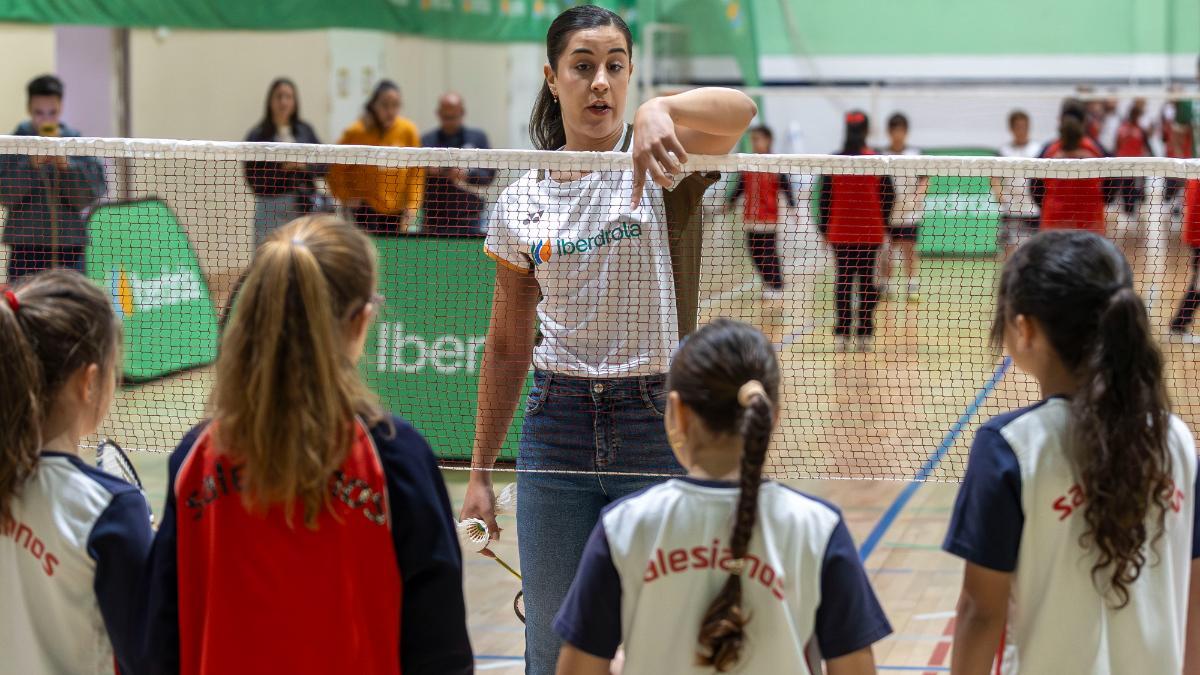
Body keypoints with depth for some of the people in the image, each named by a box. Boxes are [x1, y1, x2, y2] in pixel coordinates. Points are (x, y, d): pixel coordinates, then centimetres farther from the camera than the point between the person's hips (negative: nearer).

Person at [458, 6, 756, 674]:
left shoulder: (660, 163, -5)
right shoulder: (521, 202, 5)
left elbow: (741, 109, -28)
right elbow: (506, 348, 12)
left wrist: (660, 109, -47)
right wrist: (480, 473, 12)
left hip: (659, 426, -2)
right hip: (558, 429, 3)